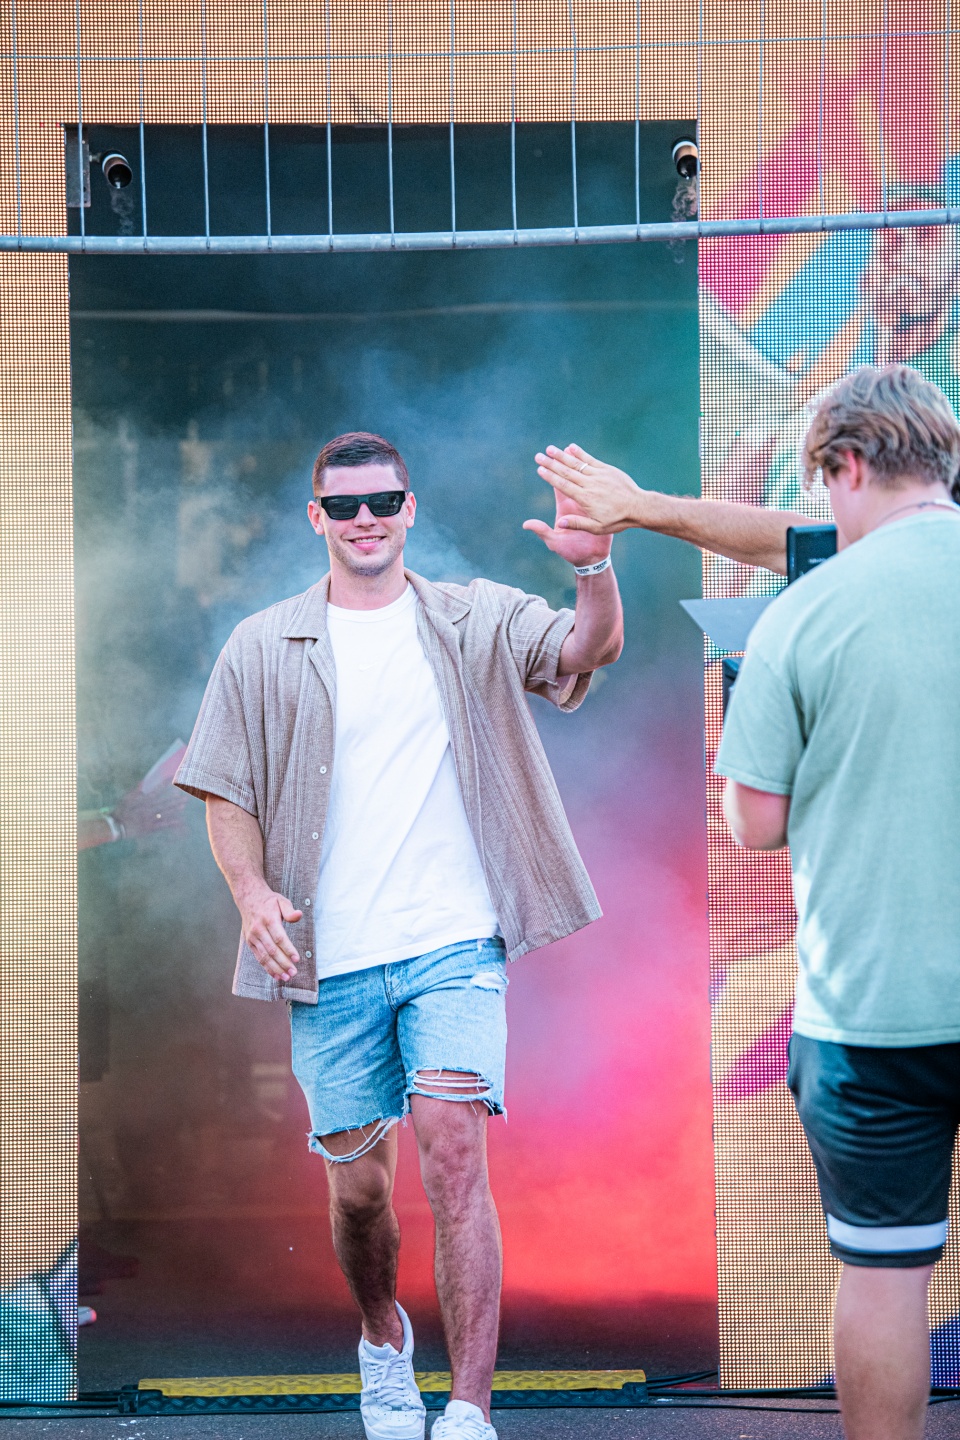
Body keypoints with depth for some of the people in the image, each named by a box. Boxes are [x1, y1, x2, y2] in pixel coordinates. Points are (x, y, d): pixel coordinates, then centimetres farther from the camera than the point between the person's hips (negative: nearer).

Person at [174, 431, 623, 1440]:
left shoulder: (473, 622, 5)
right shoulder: (262, 649, 7)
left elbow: (589, 648, -11)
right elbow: (226, 792, 9)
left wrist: (594, 567, -31)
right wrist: (251, 889, -9)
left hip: (452, 944, -1)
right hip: (328, 959, 2)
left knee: (453, 1156, -15)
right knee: (357, 1182, 8)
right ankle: (384, 1341, 38)